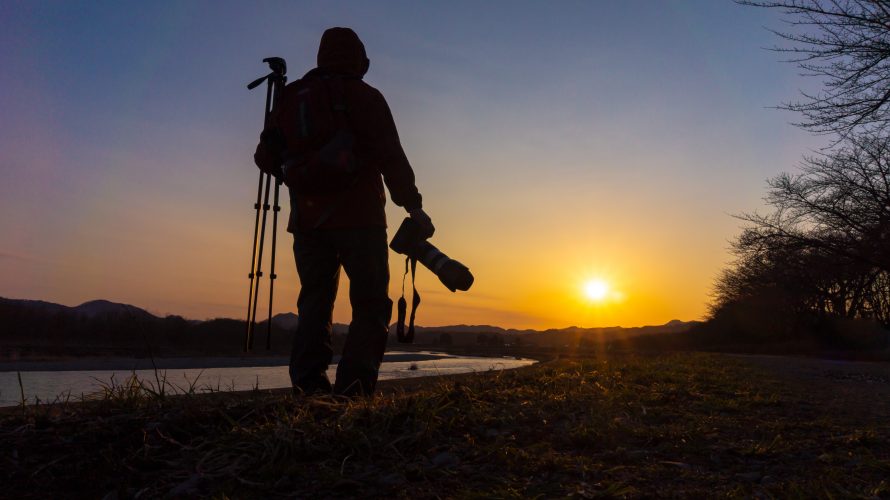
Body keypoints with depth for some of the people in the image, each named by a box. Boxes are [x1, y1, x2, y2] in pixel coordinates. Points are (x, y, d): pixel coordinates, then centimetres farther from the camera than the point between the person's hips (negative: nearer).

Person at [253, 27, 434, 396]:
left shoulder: (291, 98, 14)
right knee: (371, 303, 1)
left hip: (307, 220, 5)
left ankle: (308, 382, 4)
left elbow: (267, 158, 16)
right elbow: (391, 157, -9)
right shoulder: (364, 97, 0)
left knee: (314, 300, 12)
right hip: (358, 218, -4)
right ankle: (354, 384, -8)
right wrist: (413, 206, -7)